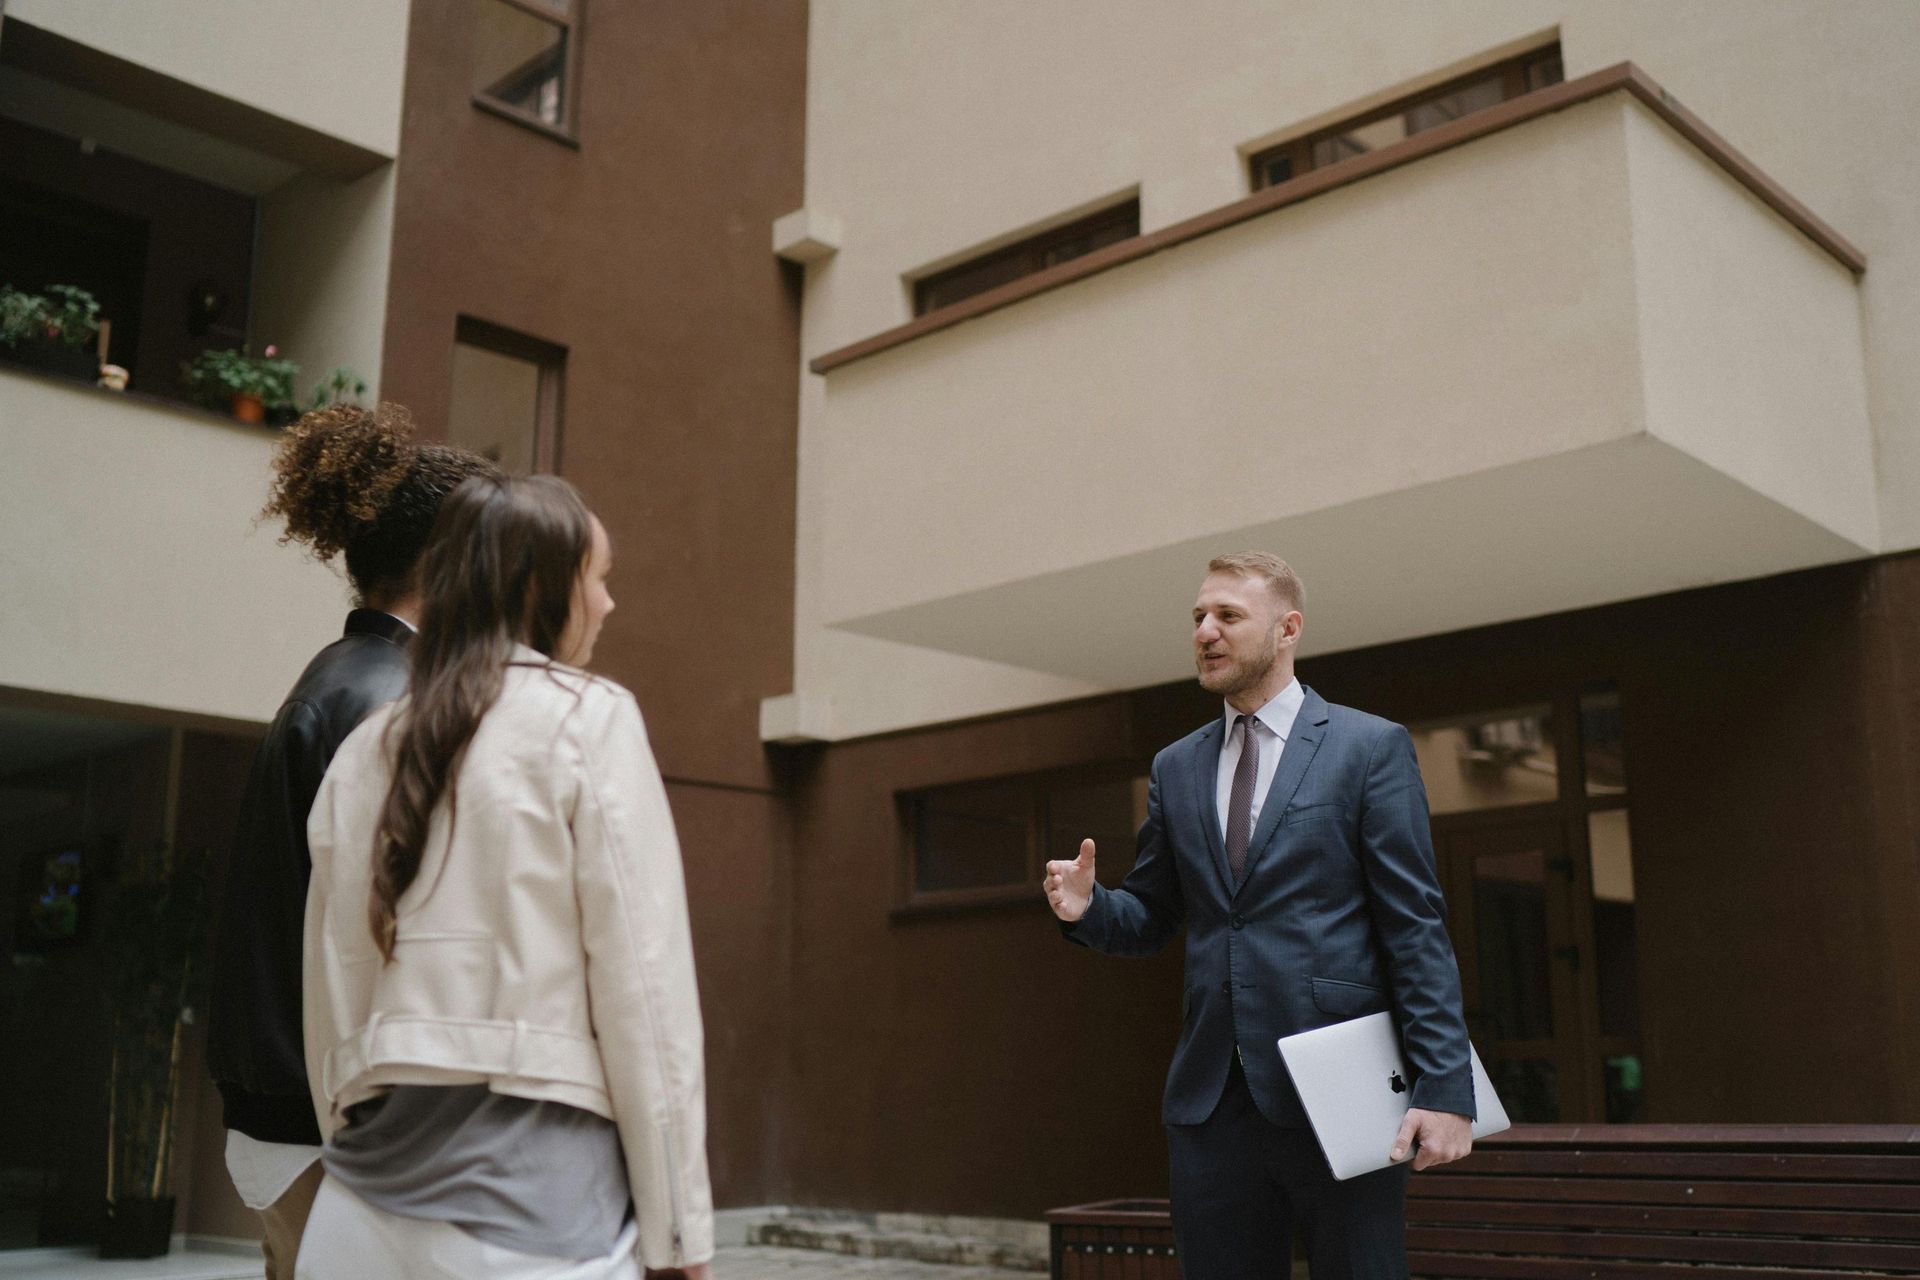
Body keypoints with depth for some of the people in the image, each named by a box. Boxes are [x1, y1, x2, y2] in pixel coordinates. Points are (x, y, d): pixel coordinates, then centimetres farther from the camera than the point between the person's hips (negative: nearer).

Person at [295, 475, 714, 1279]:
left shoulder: (364, 750, 13)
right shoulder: (589, 718, -3)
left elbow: (333, 998, 14)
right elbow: (643, 987, -9)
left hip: (369, 1193, 6)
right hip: (533, 1181, -5)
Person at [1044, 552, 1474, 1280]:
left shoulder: (1371, 747, 0)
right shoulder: (1176, 768, 13)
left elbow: (1417, 928, -6)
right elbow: (1149, 921, 16)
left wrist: (1444, 1088, -13)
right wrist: (1088, 907, -7)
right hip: (1209, 1101, 4)